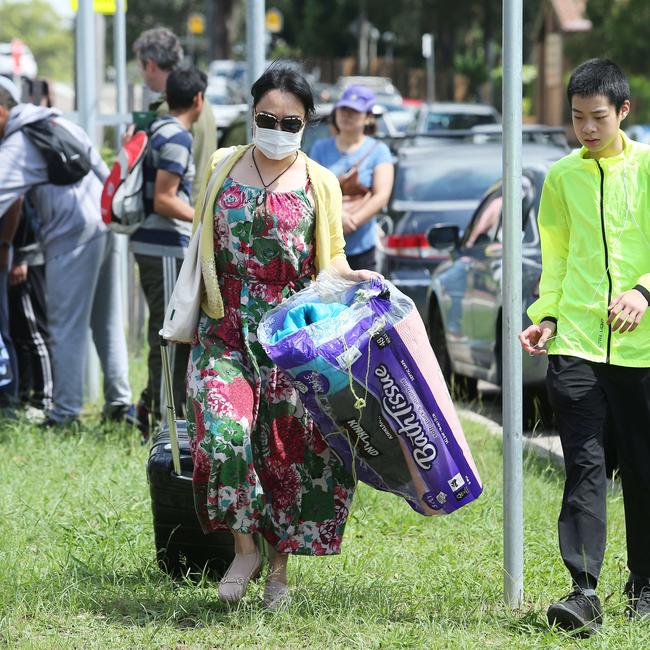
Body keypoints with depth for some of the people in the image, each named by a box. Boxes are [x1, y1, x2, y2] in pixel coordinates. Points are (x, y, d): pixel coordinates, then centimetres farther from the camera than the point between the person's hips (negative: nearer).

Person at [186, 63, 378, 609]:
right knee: (224, 431, -19)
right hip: (227, 329, 0)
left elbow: (330, 259, 9)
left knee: (287, 444, 0)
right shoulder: (222, 167, 8)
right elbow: (203, 246, 14)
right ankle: (244, 546, -2)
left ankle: (279, 564, 12)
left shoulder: (320, 184, 6)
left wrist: (350, 277, -14)